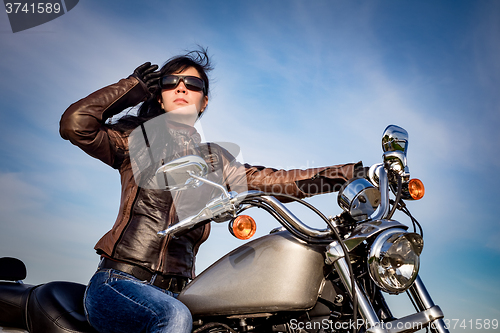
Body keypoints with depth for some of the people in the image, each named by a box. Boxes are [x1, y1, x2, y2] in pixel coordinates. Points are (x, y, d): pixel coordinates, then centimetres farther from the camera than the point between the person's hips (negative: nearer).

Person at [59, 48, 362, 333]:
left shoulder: (213, 158, 14)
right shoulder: (137, 137, 7)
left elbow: (274, 179, 6)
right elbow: (75, 124, -8)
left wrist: (352, 172, 1)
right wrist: (134, 87, 1)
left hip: (174, 292, 5)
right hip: (116, 282, -4)